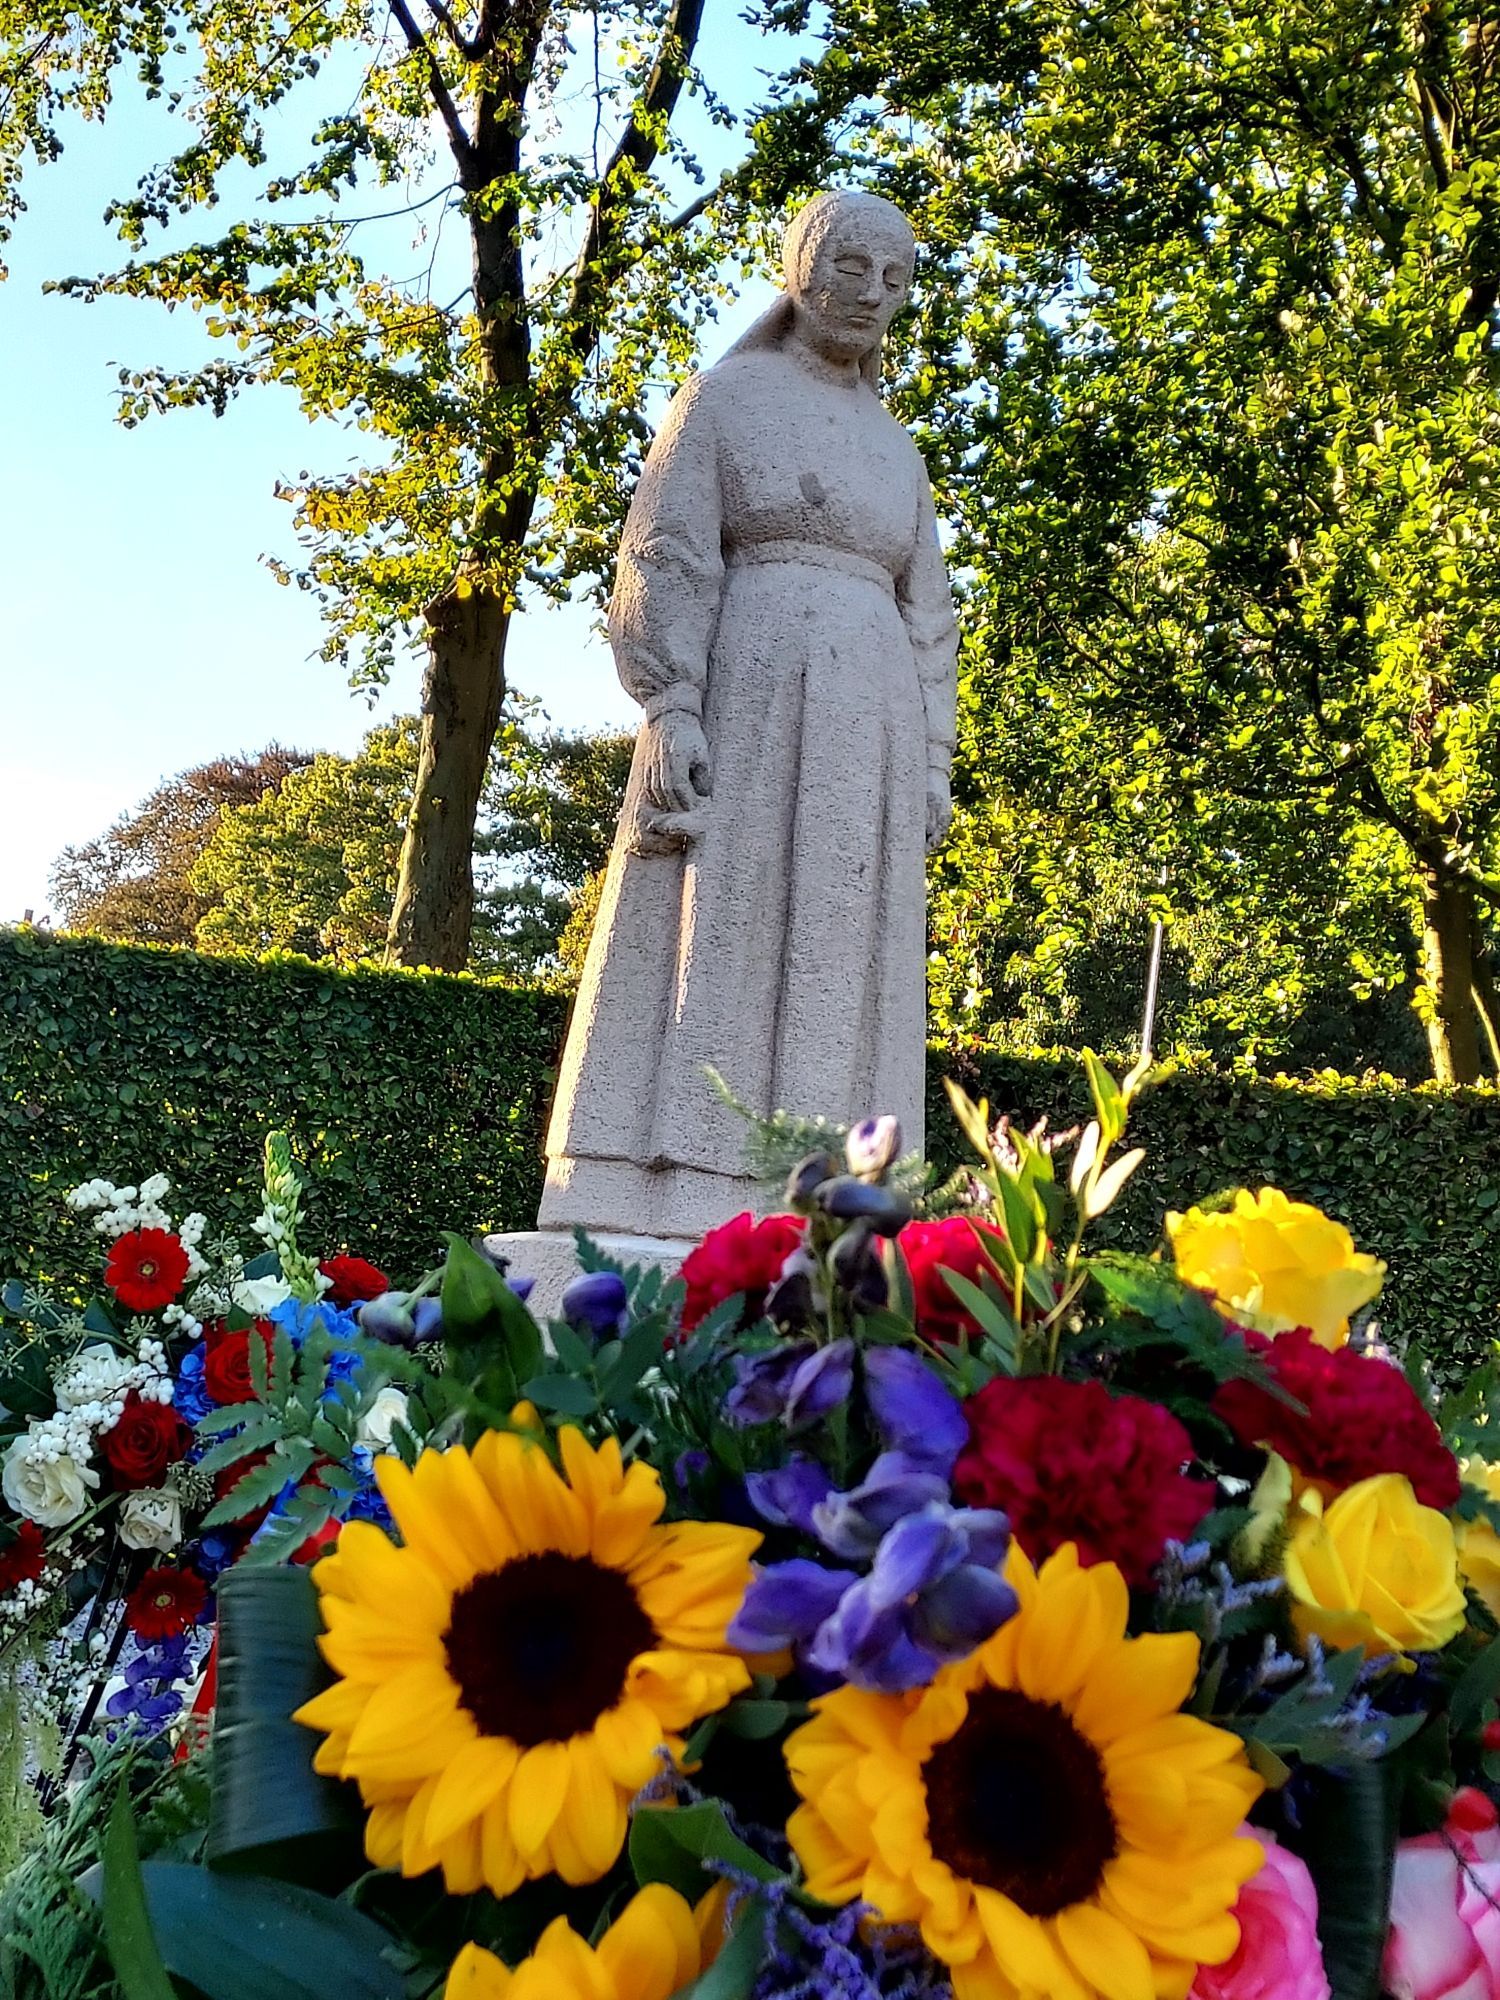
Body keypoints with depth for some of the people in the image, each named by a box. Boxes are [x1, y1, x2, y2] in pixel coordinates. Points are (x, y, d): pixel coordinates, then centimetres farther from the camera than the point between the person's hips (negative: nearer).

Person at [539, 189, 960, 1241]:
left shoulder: (900, 449, 22)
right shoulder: (726, 397, 8)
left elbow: (927, 618, 20)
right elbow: (668, 562, -3)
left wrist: (935, 761, 11)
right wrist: (671, 708, -16)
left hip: (871, 728, 5)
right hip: (748, 702, -5)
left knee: (840, 968, 0)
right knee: (719, 945, -10)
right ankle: (666, 1216, -9)